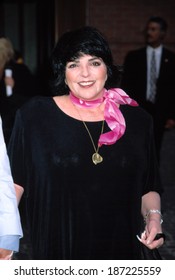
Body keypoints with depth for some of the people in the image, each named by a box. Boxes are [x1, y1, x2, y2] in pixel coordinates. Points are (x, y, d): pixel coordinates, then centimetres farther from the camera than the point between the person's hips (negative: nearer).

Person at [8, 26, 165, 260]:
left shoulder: (137, 121, 2)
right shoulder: (34, 116, -4)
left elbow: (148, 188, 10)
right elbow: (15, 181, -1)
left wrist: (153, 217, -8)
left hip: (120, 248, 2)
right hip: (55, 248, -2)